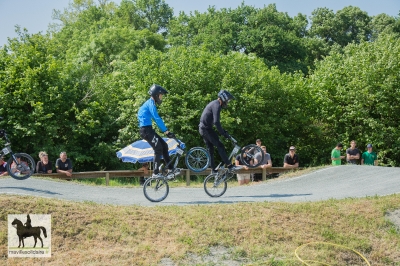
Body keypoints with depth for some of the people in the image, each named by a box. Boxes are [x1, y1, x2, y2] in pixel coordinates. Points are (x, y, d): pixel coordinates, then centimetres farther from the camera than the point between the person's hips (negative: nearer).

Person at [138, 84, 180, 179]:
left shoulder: (150, 103, 19)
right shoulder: (151, 103, -12)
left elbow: (156, 119, 23)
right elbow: (157, 119, -21)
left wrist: (165, 131, 19)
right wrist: (167, 131, -22)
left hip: (148, 129, 10)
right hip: (146, 129, -10)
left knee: (164, 146, 8)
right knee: (158, 149, -10)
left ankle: (170, 170, 10)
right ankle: (156, 173, -5)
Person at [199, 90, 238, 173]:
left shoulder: (214, 103, 17)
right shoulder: (216, 105, -16)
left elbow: (215, 121, 25)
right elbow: (216, 122, -26)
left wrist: (223, 131, 22)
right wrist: (223, 133, -20)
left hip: (202, 128, 10)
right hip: (206, 128, -10)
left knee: (210, 149, 13)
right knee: (220, 146, -9)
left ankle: (213, 170, 16)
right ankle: (229, 165, -9)